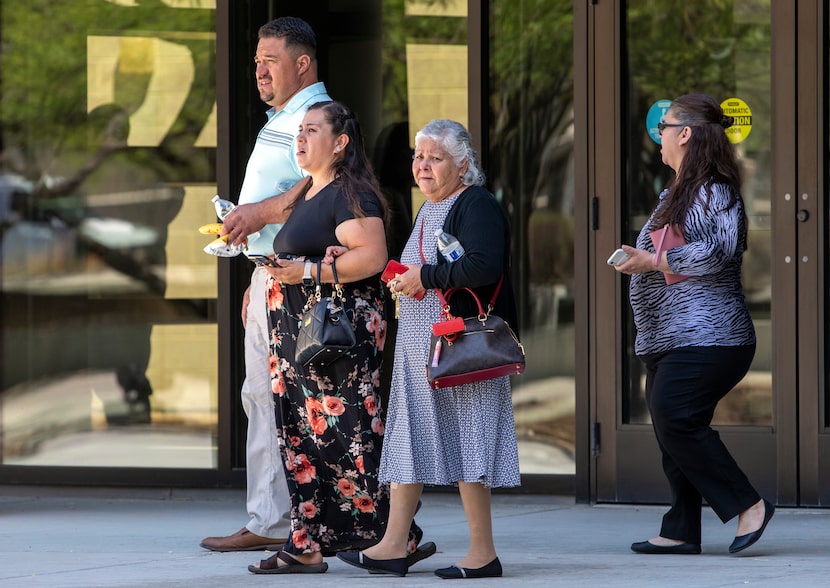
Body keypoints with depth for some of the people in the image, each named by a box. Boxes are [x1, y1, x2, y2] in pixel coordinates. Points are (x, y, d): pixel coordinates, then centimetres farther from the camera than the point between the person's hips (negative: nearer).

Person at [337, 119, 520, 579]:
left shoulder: (476, 206, -11)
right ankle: (392, 548, 9)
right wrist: (402, 280, 10)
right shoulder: (428, 209, 18)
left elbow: (485, 267, -26)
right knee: (408, 437, 7)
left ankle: (483, 554, -1)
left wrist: (425, 277, -18)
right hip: (418, 347, 10)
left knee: (462, 438, -7)